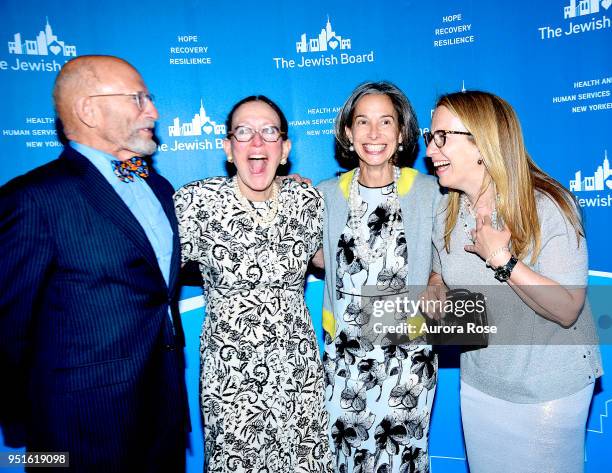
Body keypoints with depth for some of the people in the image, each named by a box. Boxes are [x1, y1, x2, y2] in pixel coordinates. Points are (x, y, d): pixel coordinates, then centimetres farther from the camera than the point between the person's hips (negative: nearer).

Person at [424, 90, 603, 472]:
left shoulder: (549, 206, -21)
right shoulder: (445, 211, -7)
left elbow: (567, 310, -24)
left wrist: (501, 258, -31)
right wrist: (434, 292, -12)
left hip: (551, 389, -4)